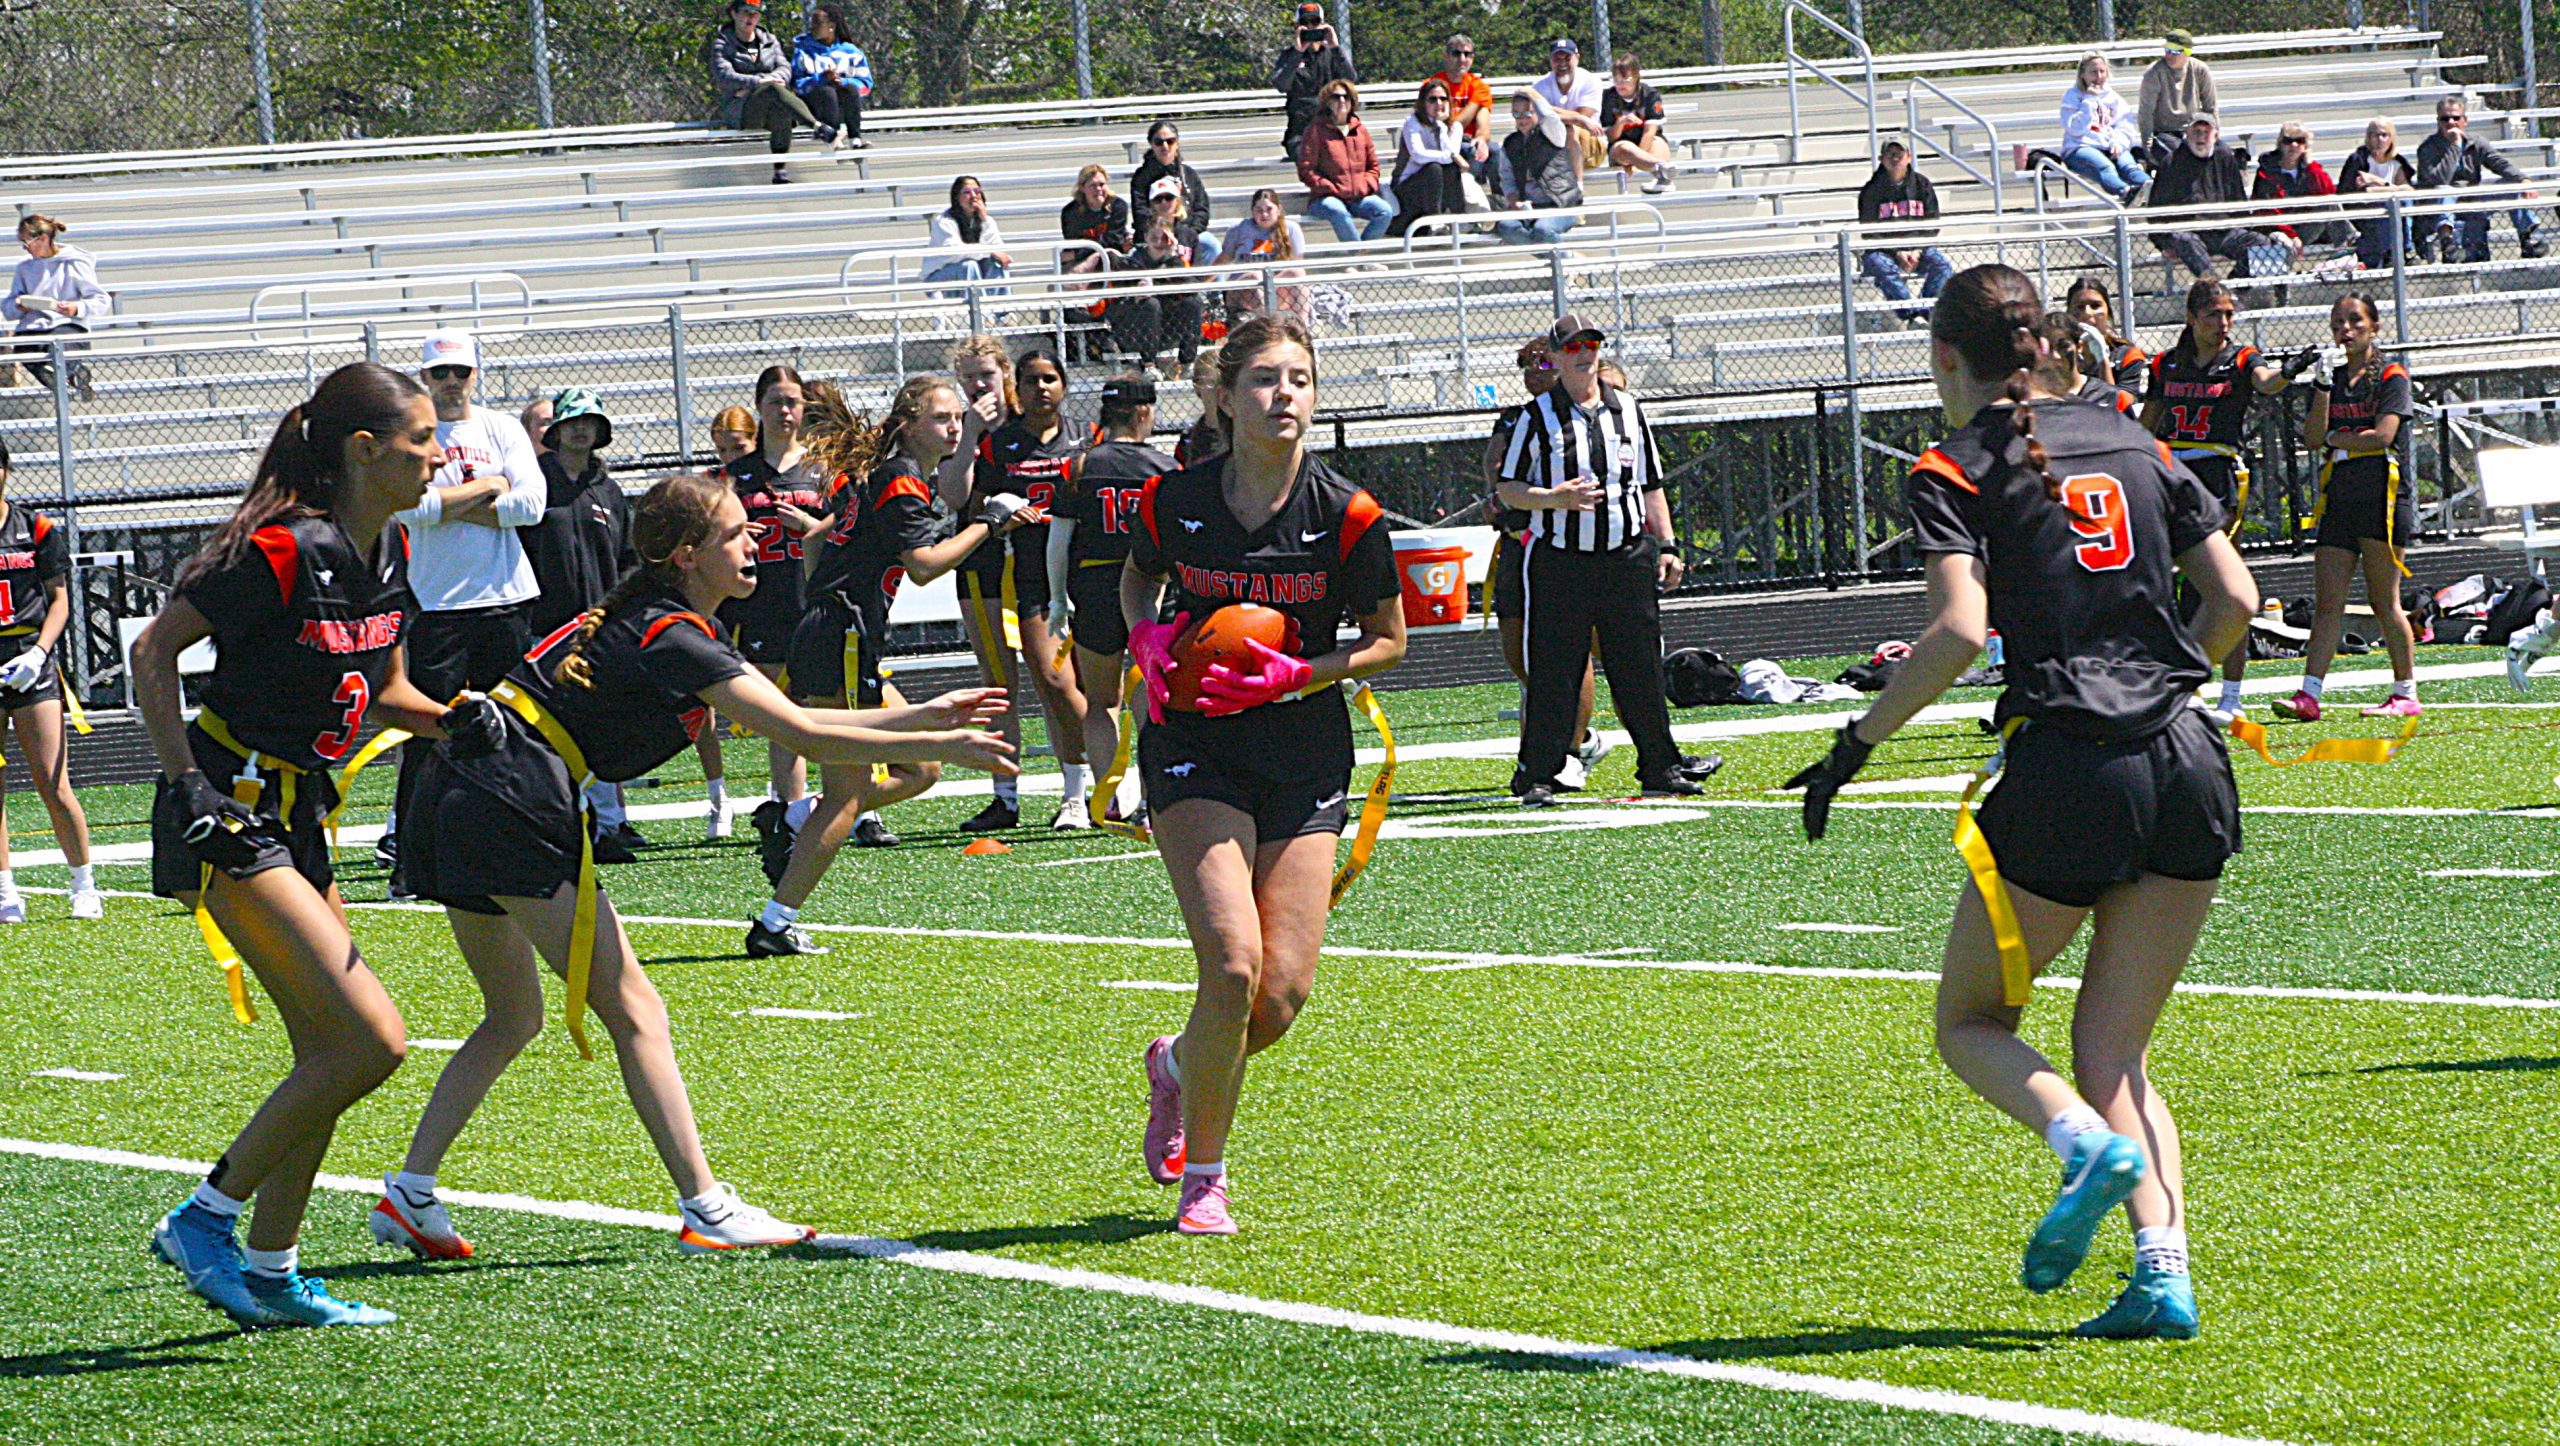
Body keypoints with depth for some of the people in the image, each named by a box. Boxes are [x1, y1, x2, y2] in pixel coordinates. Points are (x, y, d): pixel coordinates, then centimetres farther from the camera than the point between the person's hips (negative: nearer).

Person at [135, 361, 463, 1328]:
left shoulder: (387, 551, 6)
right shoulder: (283, 551, -19)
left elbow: (384, 690, 20)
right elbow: (152, 654, -12)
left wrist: (455, 721, 1)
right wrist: (189, 785, -19)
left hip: (297, 816, 9)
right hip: (229, 812, -9)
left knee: (329, 1051, 9)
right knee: (370, 1040, -15)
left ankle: (271, 1274, 19)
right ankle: (204, 1221, -4)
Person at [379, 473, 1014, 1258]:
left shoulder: (657, 623, 18)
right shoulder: (672, 639, -12)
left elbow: (787, 721, 22)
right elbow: (802, 735, -16)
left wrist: (923, 715, 20)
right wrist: (936, 748, -11)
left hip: (463, 802, 10)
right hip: (513, 801, -10)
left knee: (513, 1019, 19)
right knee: (632, 1008, -6)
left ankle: (408, 1194, 15)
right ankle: (705, 1209, -7)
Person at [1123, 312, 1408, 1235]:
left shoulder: (1346, 516, -10)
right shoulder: (1173, 502, -7)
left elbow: (1388, 640, 2)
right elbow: (1138, 575, 16)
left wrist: (1298, 675, -14)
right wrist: (1147, 640, -5)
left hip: (1305, 758, 1)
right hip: (1194, 746, -1)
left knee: (1282, 994, -5)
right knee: (1232, 962, -18)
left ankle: (1177, 1063, 30)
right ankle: (1201, 1177, 1)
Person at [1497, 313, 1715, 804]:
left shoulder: (1629, 410, 13)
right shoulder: (1537, 417, 1)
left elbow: (1651, 486, 17)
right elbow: (1508, 488, 1)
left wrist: (1666, 547, 10)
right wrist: (1557, 498, -17)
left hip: (1627, 557, 3)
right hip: (1559, 561, -3)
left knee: (1641, 668, 5)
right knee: (1552, 671, -4)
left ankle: (1659, 768, 13)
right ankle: (1538, 776, 2)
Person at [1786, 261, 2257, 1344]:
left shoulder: (1955, 471, 0)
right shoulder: (2133, 445, 15)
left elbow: (1958, 631, -15)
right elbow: (2234, 599, 12)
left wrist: (1856, 743, -6)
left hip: (2066, 768, -5)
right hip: (2187, 765, 5)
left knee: (1972, 1021, 14)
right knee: (2115, 1049, 13)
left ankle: (2090, 1146, -16)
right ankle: (2165, 1273, -7)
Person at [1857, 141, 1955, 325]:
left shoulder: (1922, 185, 5)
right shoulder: (1871, 190, -3)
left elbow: (1932, 226, 6)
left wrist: (1917, 251, -11)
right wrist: (1897, 253, -17)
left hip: (1917, 249, 3)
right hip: (1882, 250, -3)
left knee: (1941, 263, -24)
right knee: (1884, 268, -35)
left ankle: (1927, 312, -29)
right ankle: (1910, 313, -43)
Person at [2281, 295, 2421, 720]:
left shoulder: (2391, 376, 0)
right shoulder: (2333, 378, 15)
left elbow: (2383, 435, -12)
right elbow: (2313, 436, 3)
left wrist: (2334, 439, -1)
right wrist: (2322, 387, -8)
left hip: (2381, 495, -5)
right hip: (2337, 497, 5)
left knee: (2384, 602, -3)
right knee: (2327, 602, -2)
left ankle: (2406, 693, 5)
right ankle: (2309, 695, -8)